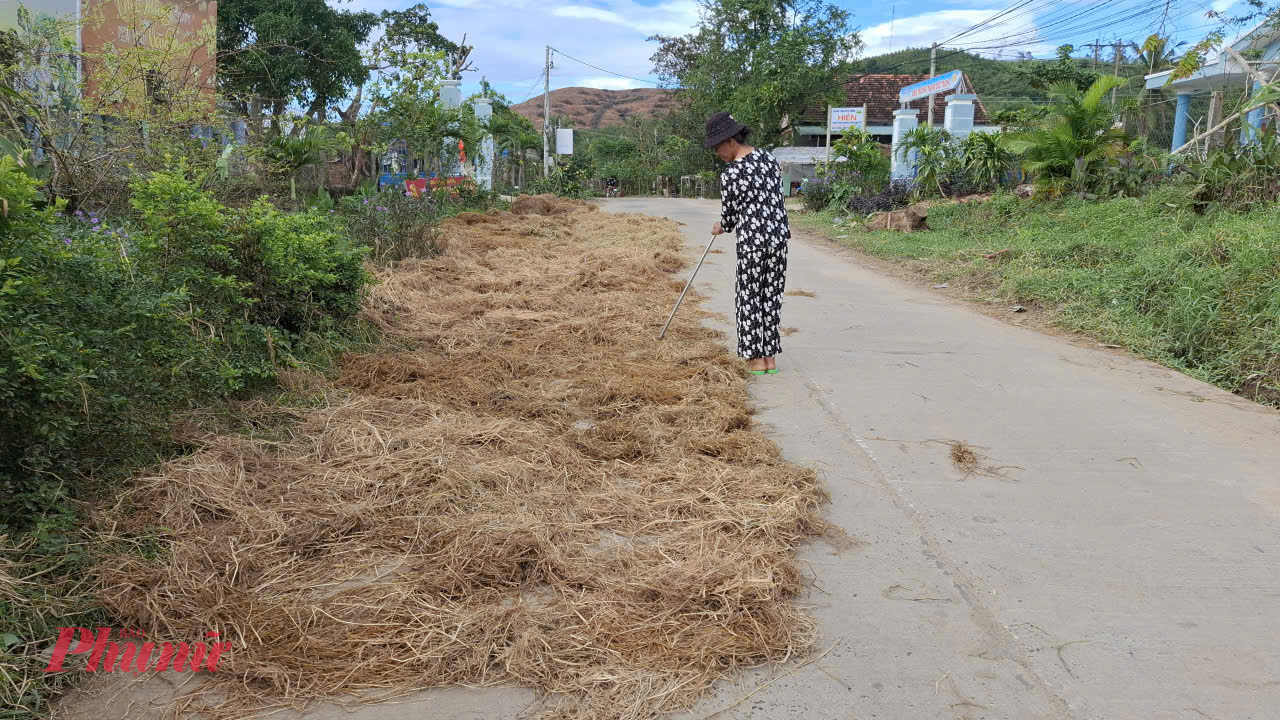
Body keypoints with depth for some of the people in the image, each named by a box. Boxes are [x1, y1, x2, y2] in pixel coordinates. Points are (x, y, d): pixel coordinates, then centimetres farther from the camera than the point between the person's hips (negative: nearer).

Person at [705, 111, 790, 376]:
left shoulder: (730, 175, -14)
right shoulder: (768, 157, 6)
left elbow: (729, 215, -2)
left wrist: (721, 228, 20)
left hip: (752, 242, -7)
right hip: (779, 236, 7)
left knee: (749, 299, 6)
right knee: (771, 295, 13)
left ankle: (756, 360, 10)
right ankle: (770, 358, 18)